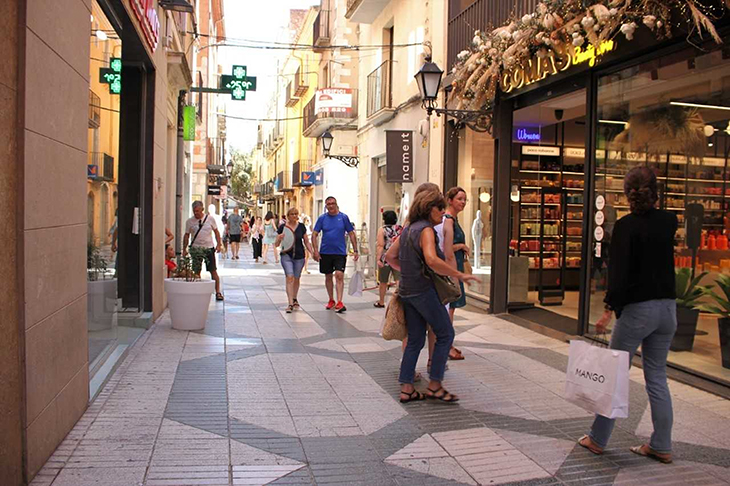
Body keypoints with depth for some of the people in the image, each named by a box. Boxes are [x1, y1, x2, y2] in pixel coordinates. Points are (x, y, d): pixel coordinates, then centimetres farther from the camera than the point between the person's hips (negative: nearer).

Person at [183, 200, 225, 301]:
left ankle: (218, 292, 5)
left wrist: (219, 244, 0)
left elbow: (216, 231, 8)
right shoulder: (190, 221, 1)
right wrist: (184, 249, 2)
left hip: (209, 248, -1)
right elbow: (186, 235, 7)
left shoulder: (210, 218, 0)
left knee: (213, 271, -2)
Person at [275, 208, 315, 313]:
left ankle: (294, 299, 35)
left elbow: (306, 242, 9)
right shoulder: (283, 227, -1)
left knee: (296, 278, 13)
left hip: (299, 256, 2)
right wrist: (280, 238, -19)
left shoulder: (301, 227, 3)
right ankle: (290, 304, -12)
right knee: (290, 277, -13)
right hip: (286, 255, -2)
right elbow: (276, 244, 2)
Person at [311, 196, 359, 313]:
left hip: (340, 252, -2)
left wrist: (355, 250, -1)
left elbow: (351, 234, 4)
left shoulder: (343, 217, 0)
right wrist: (316, 250, -8)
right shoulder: (322, 218, 2)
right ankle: (331, 300, 27)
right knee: (328, 277, 12)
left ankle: (339, 302, -15)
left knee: (339, 275, -14)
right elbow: (314, 234, 2)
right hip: (325, 253, 2)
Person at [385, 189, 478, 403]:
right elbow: (432, 260, -29)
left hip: (407, 291, 9)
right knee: (445, 334, 4)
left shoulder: (408, 229, 14)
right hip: (424, 291, -9)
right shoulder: (426, 229, -13)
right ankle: (434, 386, 8)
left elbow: (390, 256, 21)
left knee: (415, 340, 13)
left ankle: (406, 389, 15)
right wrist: (459, 275, -23)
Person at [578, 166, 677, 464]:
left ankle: (598, 439, 16)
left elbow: (619, 272, -19)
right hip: (667, 308, 6)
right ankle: (661, 447, 20)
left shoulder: (626, 226, -13)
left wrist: (609, 311, -17)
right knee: (657, 376, 14)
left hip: (637, 308, -6)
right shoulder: (669, 221, 5)